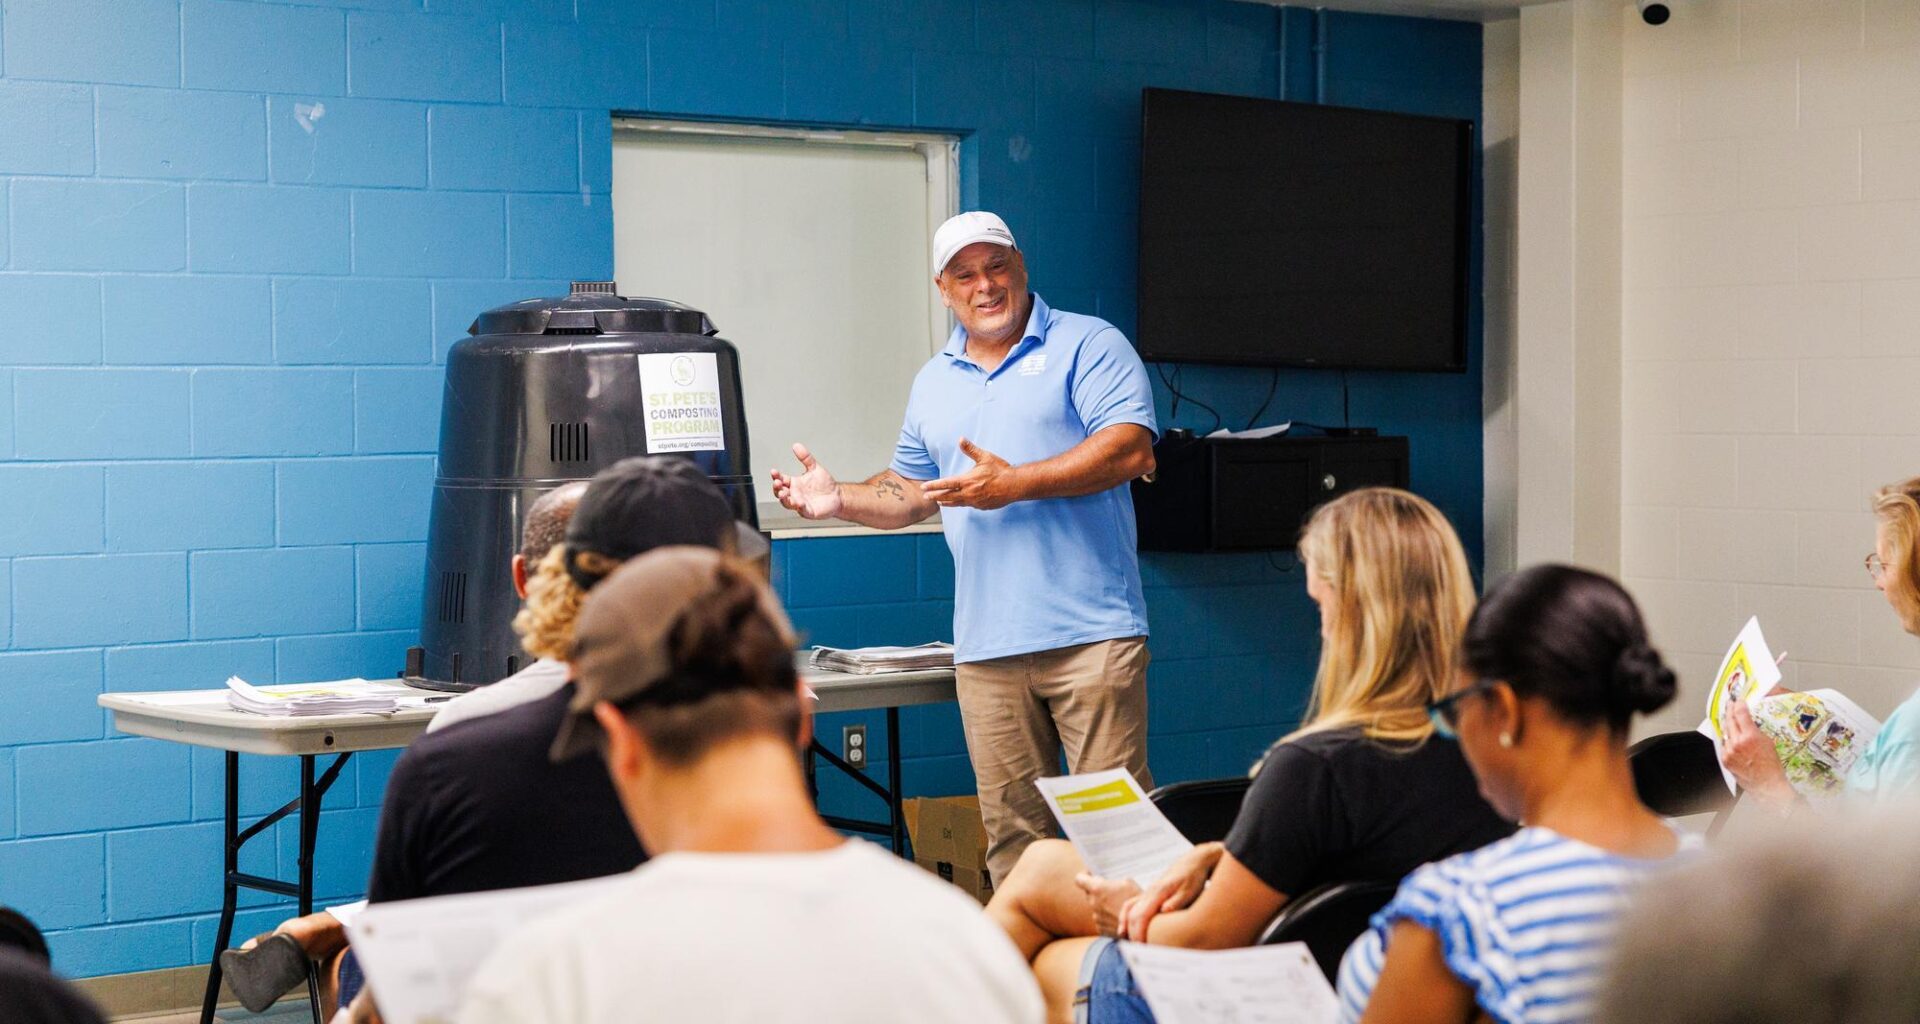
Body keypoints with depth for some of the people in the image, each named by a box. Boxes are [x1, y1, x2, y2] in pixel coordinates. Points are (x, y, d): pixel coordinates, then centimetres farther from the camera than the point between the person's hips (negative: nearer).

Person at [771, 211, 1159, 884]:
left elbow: (1132, 449, -11)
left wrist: (1014, 484, -13)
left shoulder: (1088, 345, 2)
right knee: (1012, 829, 3)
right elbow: (910, 491, 29)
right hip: (986, 646, 5)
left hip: (1090, 630, -5)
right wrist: (839, 499, 11)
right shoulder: (934, 383, 21)